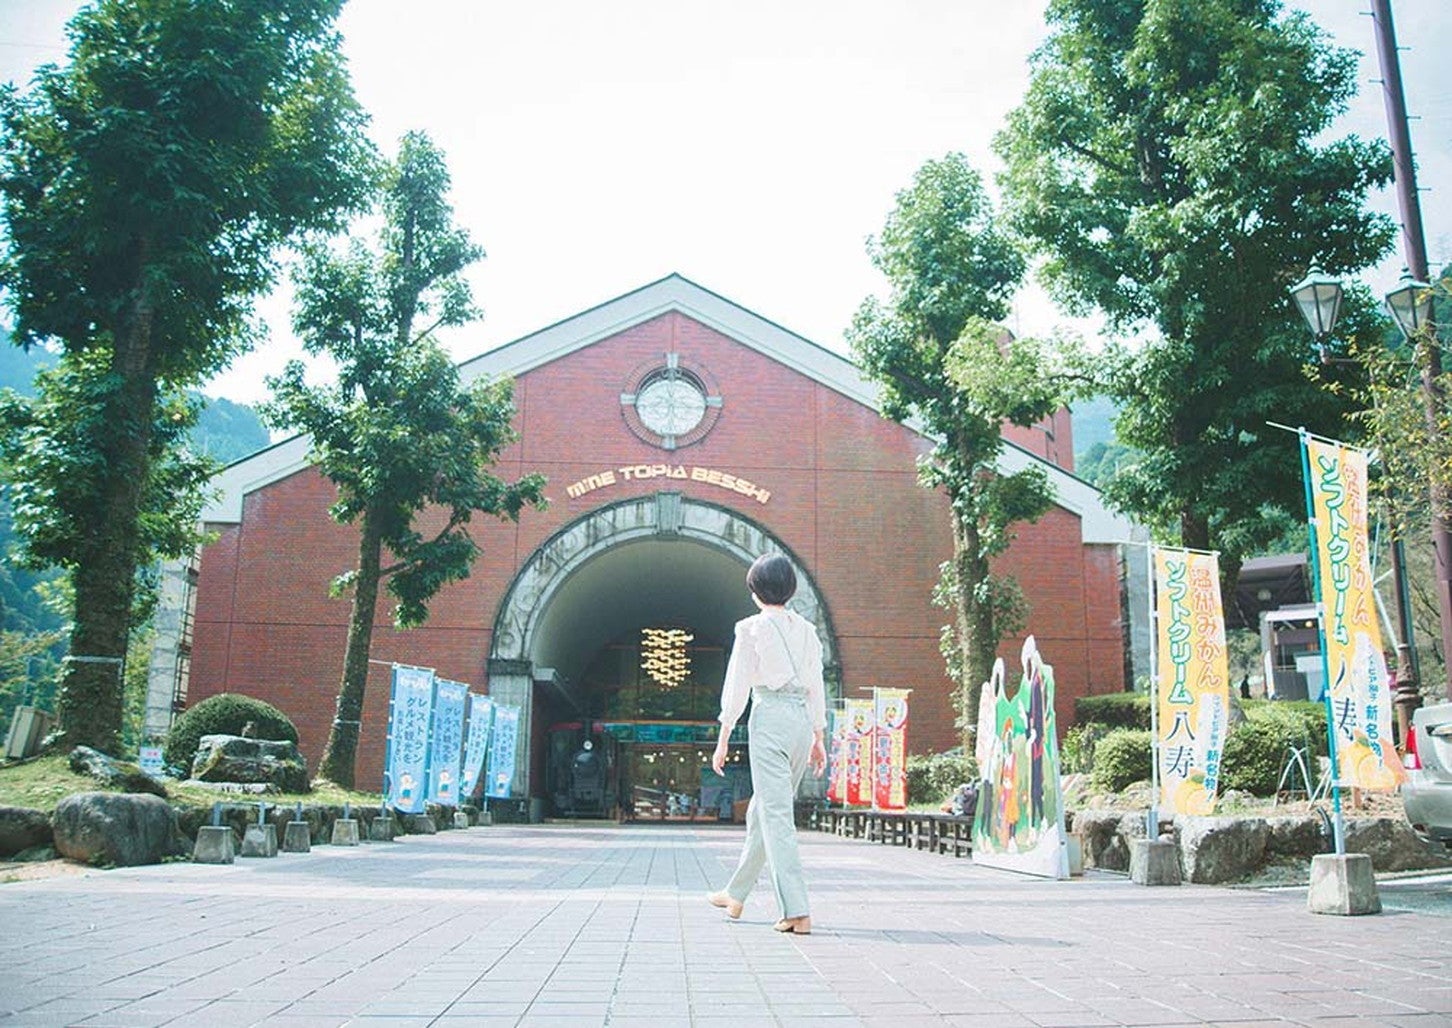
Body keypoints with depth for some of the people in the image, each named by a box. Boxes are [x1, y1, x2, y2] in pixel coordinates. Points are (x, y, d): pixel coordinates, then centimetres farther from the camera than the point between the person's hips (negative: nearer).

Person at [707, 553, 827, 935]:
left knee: (776, 816, -6)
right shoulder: (807, 630, 11)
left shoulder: (752, 628, -6)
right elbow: (816, 688, 12)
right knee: (762, 809, 18)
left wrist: (723, 741, -2)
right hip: (802, 720, 7)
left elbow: (737, 687, -7)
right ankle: (736, 894, 32)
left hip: (770, 718, -7)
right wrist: (819, 739, 18)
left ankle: (797, 911, -12)